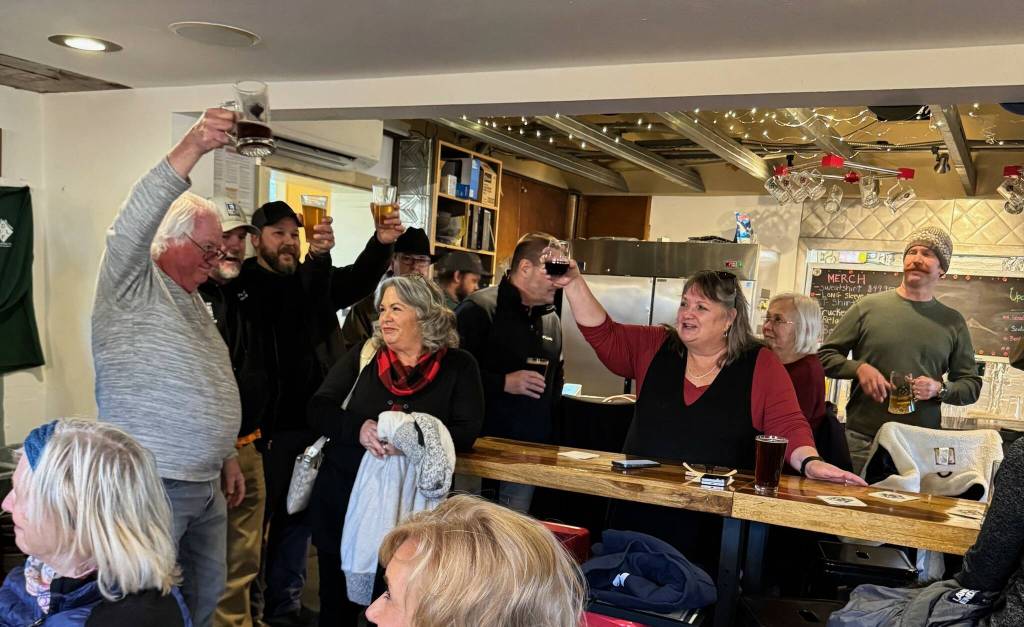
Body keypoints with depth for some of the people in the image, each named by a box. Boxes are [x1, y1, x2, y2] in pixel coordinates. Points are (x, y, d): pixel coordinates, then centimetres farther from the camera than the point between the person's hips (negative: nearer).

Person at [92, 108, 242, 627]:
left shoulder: (193, 303, 17)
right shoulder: (131, 287, -8)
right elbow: (133, 224, -29)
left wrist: (227, 457, 21)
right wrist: (193, 147, -39)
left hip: (206, 487, 8)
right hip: (149, 485, -8)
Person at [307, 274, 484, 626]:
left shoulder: (458, 366, -1)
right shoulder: (364, 354, 6)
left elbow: (466, 433, -8)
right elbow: (318, 411, 0)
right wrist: (359, 428, -21)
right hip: (342, 495, 3)